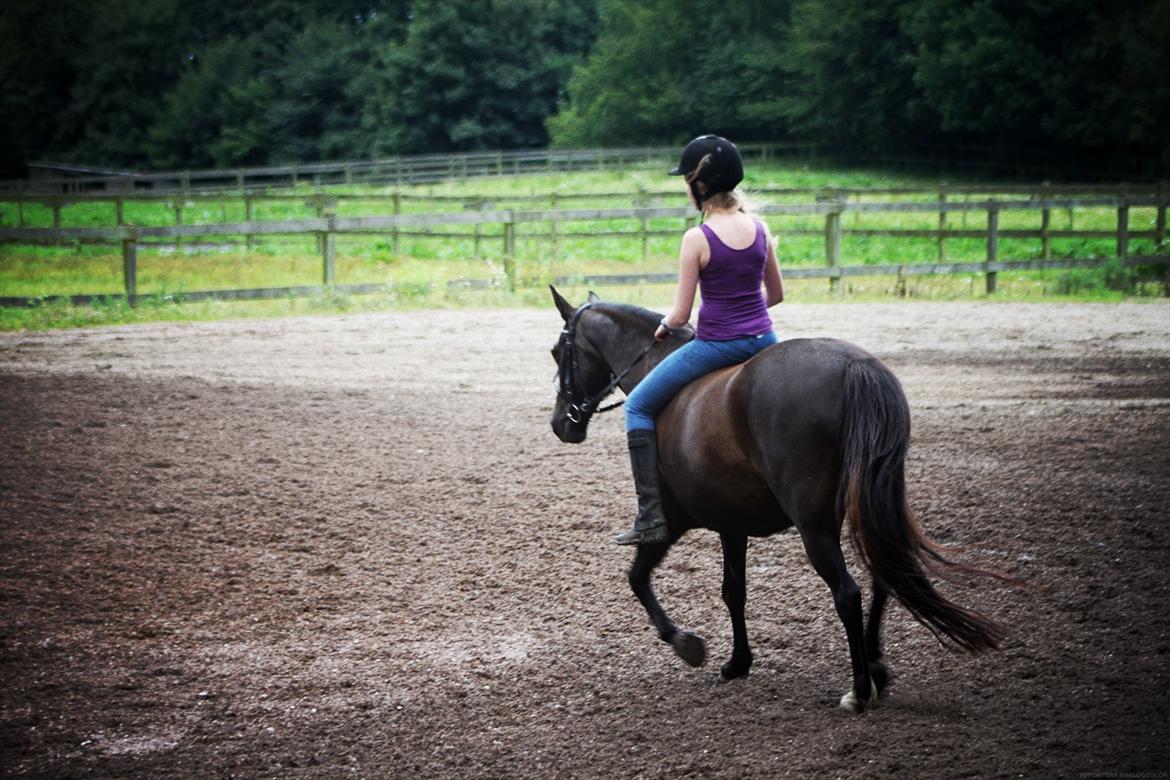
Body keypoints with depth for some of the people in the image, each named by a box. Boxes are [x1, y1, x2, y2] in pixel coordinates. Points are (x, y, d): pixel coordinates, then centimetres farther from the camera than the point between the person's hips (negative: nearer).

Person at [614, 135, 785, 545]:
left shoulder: (698, 238, -15)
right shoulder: (760, 229, 2)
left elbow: (681, 314, -12)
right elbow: (776, 294, 12)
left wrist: (664, 325, 10)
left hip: (715, 344, -6)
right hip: (763, 339, 6)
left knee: (638, 406, 10)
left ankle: (650, 518, 2)